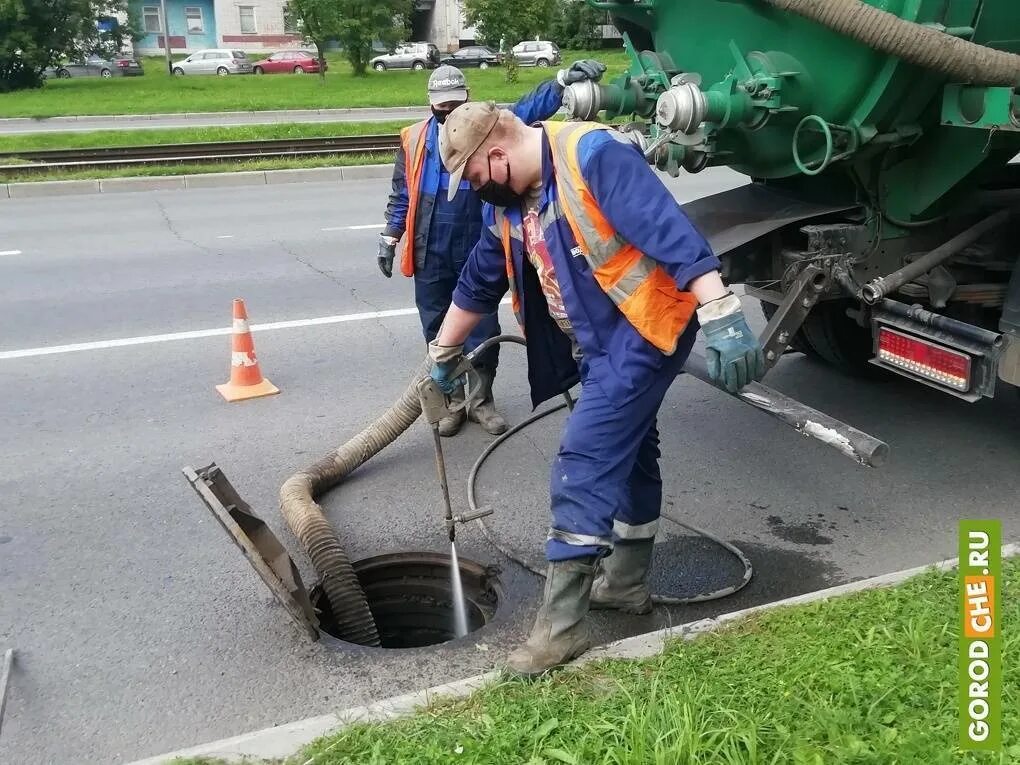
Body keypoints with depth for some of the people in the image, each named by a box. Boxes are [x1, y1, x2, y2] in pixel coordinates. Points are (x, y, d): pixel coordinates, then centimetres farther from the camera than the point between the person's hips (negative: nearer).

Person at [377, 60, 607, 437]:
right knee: (439, 332, 9)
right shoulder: (414, 140, 4)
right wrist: (389, 239, 7)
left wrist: (563, 80, -28)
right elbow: (401, 196, 10)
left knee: (483, 329, 6)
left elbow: (527, 110, -14)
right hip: (431, 256, 1)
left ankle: (481, 400, 22)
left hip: (477, 251, -1)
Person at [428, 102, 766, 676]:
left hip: (643, 331, -9)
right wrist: (444, 353, 29)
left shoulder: (592, 154, -20)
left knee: (586, 461, -13)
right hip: (599, 343, 10)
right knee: (629, 452, 20)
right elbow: (478, 283, 20)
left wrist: (721, 316, -36)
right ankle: (628, 582, 35)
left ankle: (561, 624, -6)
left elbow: (669, 230, -29)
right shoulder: (507, 204, 8)